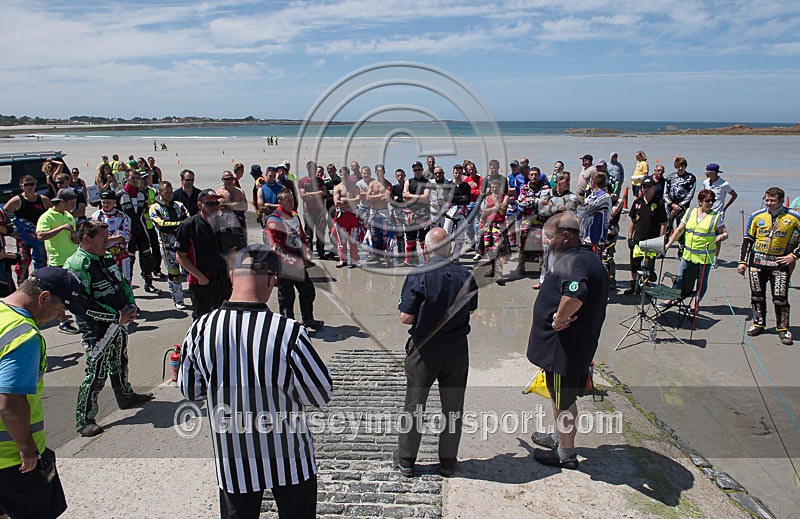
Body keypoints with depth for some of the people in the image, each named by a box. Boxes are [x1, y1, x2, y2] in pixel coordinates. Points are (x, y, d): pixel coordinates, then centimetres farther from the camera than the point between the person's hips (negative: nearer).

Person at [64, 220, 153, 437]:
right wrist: (117, 315, -20)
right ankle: (84, 420, 7)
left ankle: (125, 395, 44)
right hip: (97, 330, -8)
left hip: (119, 322, 8)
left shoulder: (107, 259, 9)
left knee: (120, 363, 24)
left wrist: (131, 306, 1)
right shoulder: (76, 265, -18)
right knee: (96, 373, -5)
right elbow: (83, 303, -22)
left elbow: (123, 283, 18)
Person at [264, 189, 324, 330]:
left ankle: (308, 320, 31)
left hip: (298, 262, 8)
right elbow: (275, 246, -19)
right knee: (286, 295, 0)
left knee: (308, 290, 15)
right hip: (284, 264, -8)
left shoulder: (295, 216, 13)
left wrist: (304, 255, 12)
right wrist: (292, 260, -22)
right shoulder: (274, 219, -13)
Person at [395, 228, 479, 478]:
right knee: (453, 407, 16)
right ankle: (448, 461, 27)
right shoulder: (465, 276, -6)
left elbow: (406, 318, -16)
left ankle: (406, 460, 26)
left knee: (414, 405, 13)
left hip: (424, 350, -2)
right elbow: (471, 311, 5)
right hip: (457, 349, 2)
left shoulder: (417, 277, -16)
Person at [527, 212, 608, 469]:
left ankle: (566, 454, 26)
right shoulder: (588, 256, 9)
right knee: (560, 396, 26)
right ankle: (558, 437, 45)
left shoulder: (572, 261, -25)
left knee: (564, 401, 8)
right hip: (579, 343, 10)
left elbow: (575, 294, -47)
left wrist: (560, 318, -30)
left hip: (565, 348, -10)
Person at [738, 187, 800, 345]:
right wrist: (742, 261, 5)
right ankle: (758, 323, 26)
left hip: (779, 262, -2)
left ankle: (783, 329, 11)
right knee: (757, 295, 9)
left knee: (780, 298, -5)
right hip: (757, 261, 2)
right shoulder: (757, 216, 2)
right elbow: (748, 239, 8)